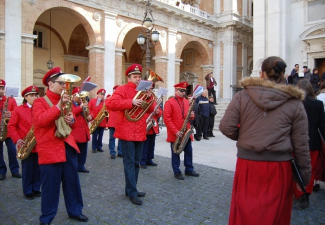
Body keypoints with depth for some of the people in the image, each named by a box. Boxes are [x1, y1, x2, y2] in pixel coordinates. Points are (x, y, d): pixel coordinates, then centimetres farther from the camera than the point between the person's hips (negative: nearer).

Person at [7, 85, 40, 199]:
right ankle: (28, 191, 20)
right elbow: (11, 126, -3)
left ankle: (36, 189, 26)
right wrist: (17, 140, -14)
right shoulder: (18, 110, 0)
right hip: (26, 145, -3)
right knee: (27, 169, 6)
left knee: (38, 169, 11)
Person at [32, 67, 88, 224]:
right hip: (50, 149, -6)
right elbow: (40, 120, -22)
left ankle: (75, 211, 30)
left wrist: (72, 120, -3)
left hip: (67, 146, 6)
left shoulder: (65, 101, 14)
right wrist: (59, 106, -25)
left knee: (72, 181, 13)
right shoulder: (39, 102, -4)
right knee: (50, 185, 3)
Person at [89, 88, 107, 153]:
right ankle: (94, 148, 10)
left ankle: (99, 147, 20)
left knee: (100, 135, 9)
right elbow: (89, 109, -3)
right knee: (94, 135, 1)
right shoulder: (92, 101, 3)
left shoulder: (105, 102, 11)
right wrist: (91, 116, -14)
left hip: (103, 122, 3)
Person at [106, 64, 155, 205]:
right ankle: (132, 193, 5)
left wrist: (149, 98, -7)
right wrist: (131, 102, -27)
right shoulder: (122, 89, -5)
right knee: (129, 163, -3)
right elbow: (110, 103, -21)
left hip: (140, 132, 8)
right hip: (127, 132, -7)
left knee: (136, 163, 13)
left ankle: (131, 189, 26)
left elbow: (150, 110, 12)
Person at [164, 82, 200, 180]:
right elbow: (166, 119, -14)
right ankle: (177, 172, 17)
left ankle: (189, 169, 27)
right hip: (175, 134, -6)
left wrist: (192, 116, -5)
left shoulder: (187, 102, 11)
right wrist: (175, 131, -19)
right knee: (175, 153, 5)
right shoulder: (169, 102, -8)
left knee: (189, 151, 13)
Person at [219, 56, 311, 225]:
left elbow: (226, 128, -8)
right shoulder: (294, 103, -2)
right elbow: (301, 144, -1)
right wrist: (305, 175, 10)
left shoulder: (242, 96, -5)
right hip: (279, 167, 1)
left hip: (247, 163, 0)